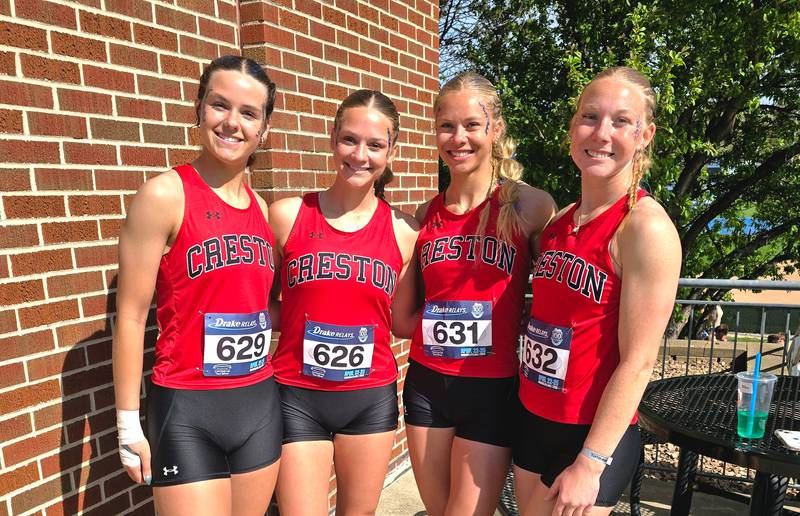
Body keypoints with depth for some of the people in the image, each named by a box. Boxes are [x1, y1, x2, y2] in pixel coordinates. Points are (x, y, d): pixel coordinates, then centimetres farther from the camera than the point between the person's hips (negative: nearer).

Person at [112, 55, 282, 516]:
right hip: (188, 410, -6)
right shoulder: (165, 194, -12)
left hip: (261, 403, 6)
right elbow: (131, 315, -10)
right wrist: (129, 423, -8)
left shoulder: (261, 207, 5)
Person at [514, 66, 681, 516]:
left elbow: (637, 362, -18)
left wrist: (590, 464, -17)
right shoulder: (558, 221, 4)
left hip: (593, 436, -6)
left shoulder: (646, 226, -17)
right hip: (533, 421, 6)